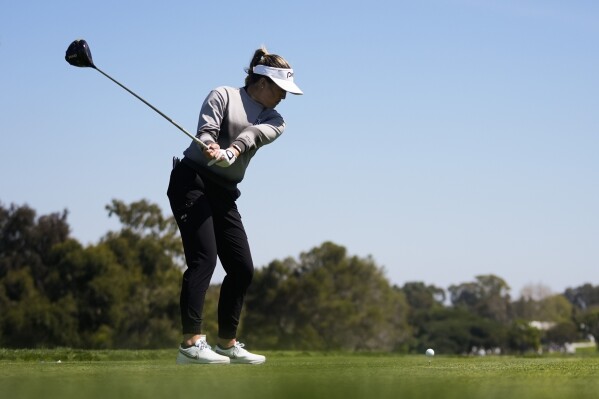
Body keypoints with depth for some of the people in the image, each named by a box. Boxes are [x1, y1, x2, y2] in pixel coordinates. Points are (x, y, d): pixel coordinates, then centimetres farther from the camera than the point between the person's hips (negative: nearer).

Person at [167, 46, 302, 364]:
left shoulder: (274, 121, 13)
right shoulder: (223, 95, 2)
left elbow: (255, 133, -10)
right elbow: (206, 130, -14)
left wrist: (232, 150, -33)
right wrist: (211, 148, -38)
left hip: (224, 194, 7)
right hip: (192, 180, -7)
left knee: (242, 268, 3)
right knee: (203, 257, -20)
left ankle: (228, 344, 17)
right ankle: (191, 343, -26)